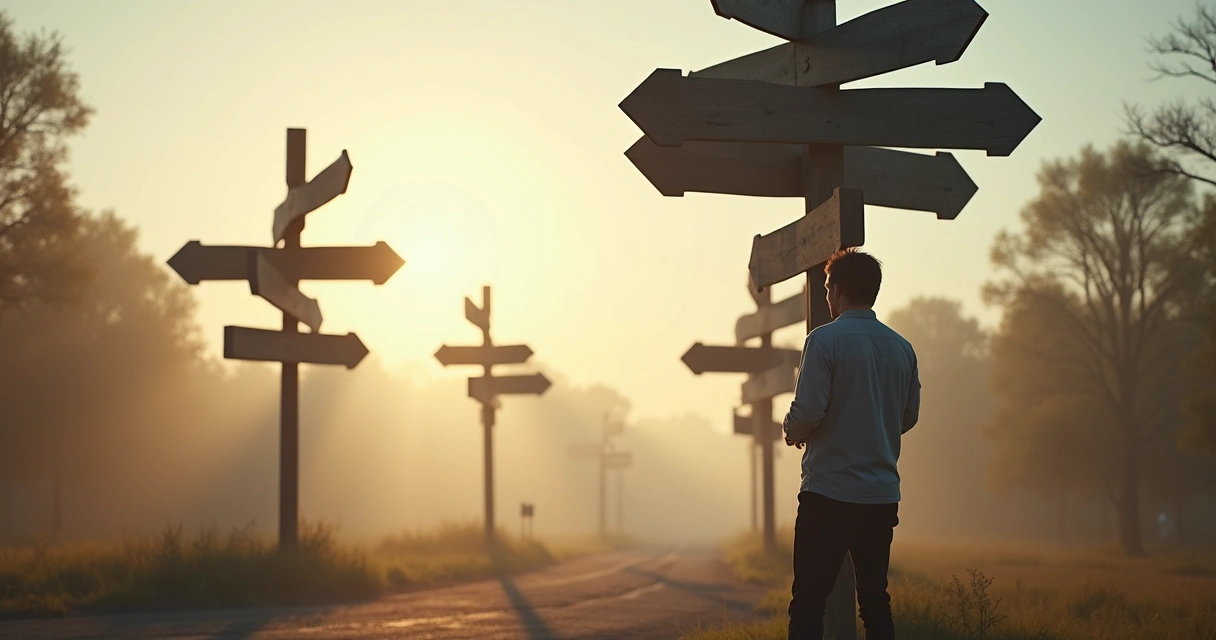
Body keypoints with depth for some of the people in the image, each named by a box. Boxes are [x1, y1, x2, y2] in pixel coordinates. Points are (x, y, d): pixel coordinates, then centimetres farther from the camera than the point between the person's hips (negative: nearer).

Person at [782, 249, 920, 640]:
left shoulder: (824, 340, -10)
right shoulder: (901, 348, 8)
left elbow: (808, 412, -15)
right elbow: (909, 417, 15)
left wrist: (791, 431, 6)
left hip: (829, 494, -6)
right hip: (882, 496, 6)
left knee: (808, 604, -1)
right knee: (875, 601, 13)